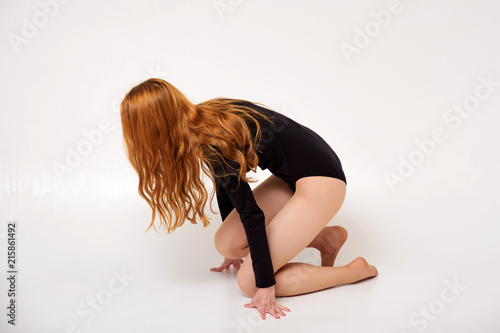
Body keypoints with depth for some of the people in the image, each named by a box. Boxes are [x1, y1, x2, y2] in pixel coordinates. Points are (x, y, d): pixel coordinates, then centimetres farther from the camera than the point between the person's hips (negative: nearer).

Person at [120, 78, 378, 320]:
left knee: (249, 283, -5)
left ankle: (354, 271, 6)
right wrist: (232, 249, 25)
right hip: (291, 176, 9)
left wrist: (265, 286, -13)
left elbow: (252, 215, -21)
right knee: (226, 243, 4)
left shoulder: (213, 144, -25)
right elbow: (226, 186, 14)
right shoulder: (201, 120, 1)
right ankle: (325, 237, 13)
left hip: (320, 181, -9)